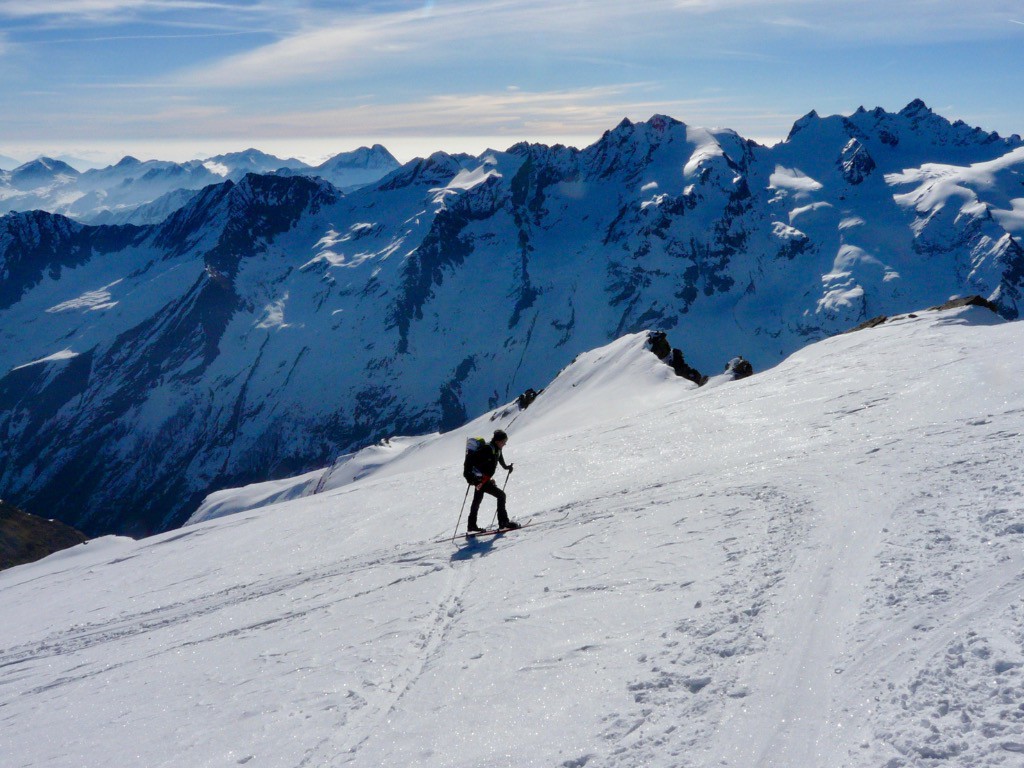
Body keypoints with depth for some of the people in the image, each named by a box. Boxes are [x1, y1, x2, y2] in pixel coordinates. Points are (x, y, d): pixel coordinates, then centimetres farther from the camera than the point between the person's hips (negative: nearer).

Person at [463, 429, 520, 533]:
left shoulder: (497, 449, 7)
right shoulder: (487, 449, -21)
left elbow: (499, 457, 31)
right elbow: (470, 458, -26)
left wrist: (506, 466, 43)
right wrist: (467, 473, -31)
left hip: (480, 479, 10)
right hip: (480, 479, -10)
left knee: (477, 500, 18)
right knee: (501, 495, -11)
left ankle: (472, 526, 30)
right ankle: (503, 522, -8)